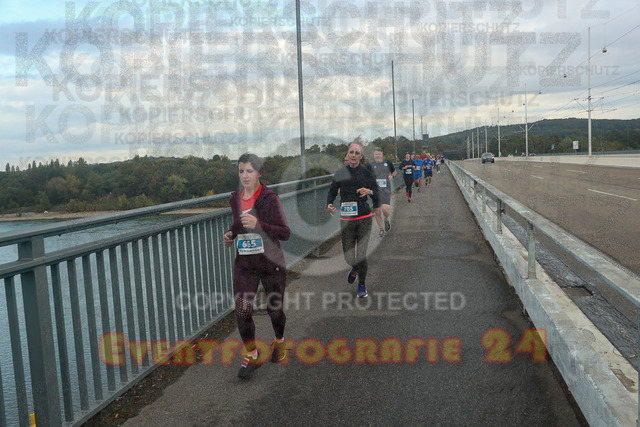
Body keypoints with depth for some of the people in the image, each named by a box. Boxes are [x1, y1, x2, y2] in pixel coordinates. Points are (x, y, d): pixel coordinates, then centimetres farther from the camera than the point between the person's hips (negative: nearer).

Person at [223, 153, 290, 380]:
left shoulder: (270, 198, -14)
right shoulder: (236, 198, 3)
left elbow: (285, 233, -18)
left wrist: (258, 225, -31)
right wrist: (231, 233, 3)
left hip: (271, 262, -4)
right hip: (244, 265, 4)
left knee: (274, 310, 11)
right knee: (242, 312, -6)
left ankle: (279, 341, 43)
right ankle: (251, 355, 16)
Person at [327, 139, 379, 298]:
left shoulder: (367, 173, -2)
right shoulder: (340, 173, 2)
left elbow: (377, 194, -2)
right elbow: (332, 191, 11)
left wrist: (370, 191, -24)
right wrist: (329, 204, -9)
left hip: (364, 218, -1)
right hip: (346, 219, 1)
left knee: (361, 254, -6)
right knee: (349, 257, 1)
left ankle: (362, 285, 18)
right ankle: (355, 267, 39)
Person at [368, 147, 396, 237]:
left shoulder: (388, 163, 4)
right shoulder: (371, 165, 3)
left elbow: (394, 172, 20)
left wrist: (392, 176, -1)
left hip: (386, 190, -1)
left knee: (385, 209, -17)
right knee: (377, 211, 3)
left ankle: (387, 219, 18)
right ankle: (381, 229, 21)